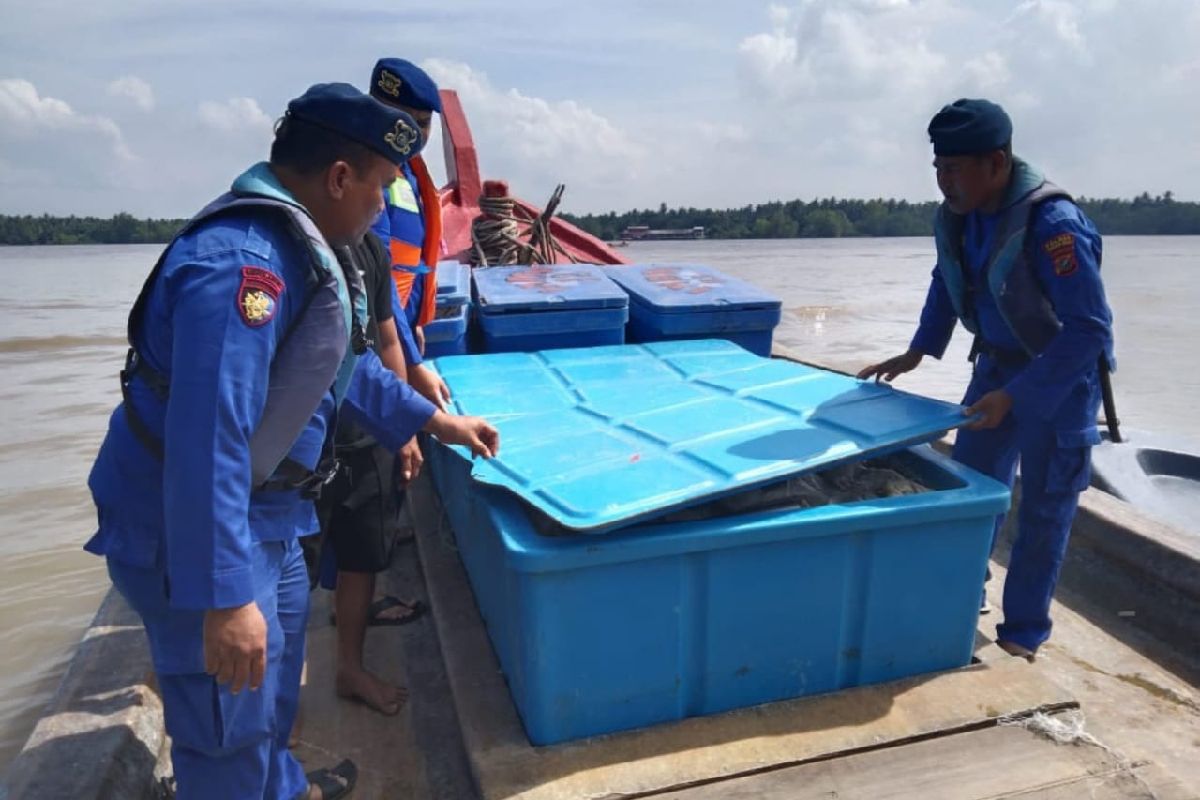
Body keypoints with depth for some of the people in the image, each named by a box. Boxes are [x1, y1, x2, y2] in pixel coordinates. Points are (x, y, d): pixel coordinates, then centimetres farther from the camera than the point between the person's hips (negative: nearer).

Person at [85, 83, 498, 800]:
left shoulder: (289, 243, 4)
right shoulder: (240, 260, -30)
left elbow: (343, 359, 15)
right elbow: (207, 438, -36)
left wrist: (434, 420, 16)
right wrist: (223, 598, -35)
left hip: (259, 511, 11)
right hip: (196, 532, -11)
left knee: (279, 659, 29)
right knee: (232, 721, 6)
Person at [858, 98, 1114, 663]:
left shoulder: (1053, 224, -31)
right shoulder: (955, 217, -8)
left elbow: (1090, 329, -29)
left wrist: (1014, 397, -32)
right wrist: (918, 351, 6)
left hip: (1063, 373, -7)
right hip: (998, 362, 7)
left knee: (1043, 508, 3)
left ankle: (1023, 632, 19)